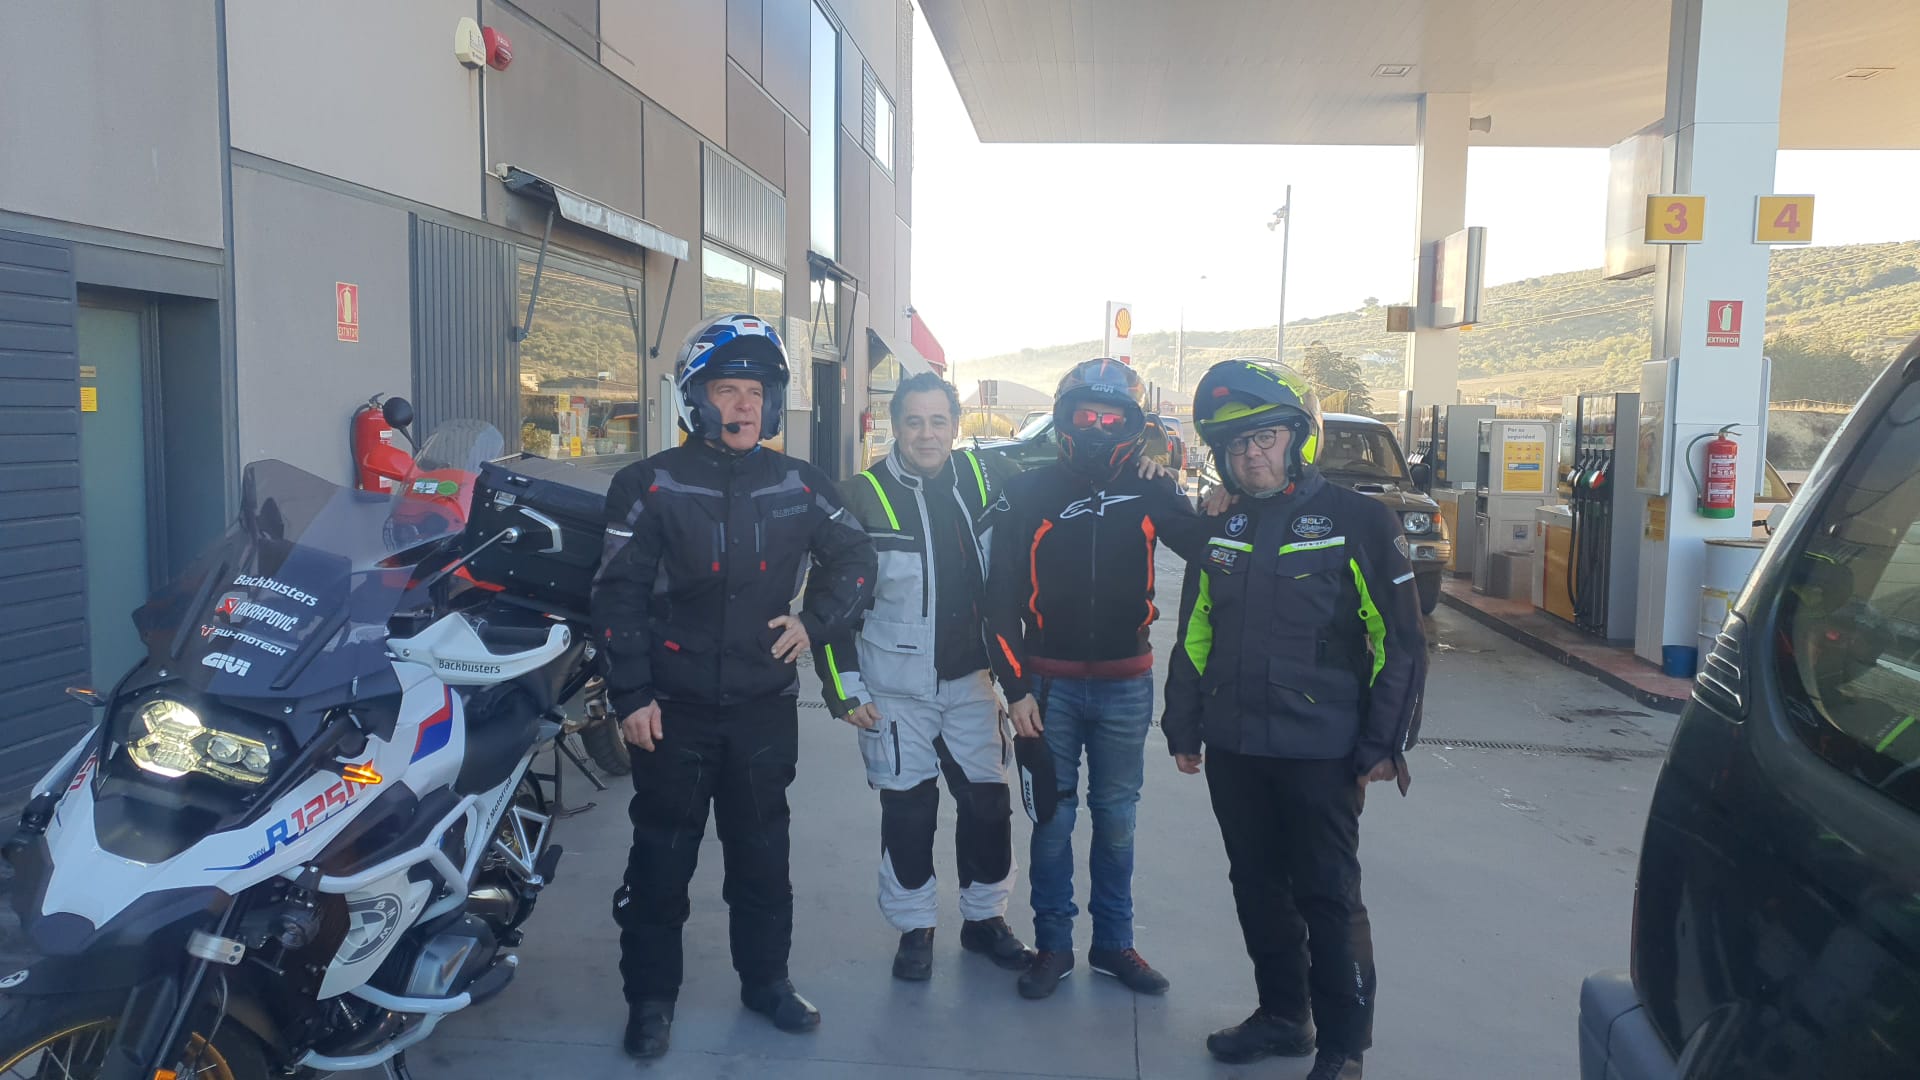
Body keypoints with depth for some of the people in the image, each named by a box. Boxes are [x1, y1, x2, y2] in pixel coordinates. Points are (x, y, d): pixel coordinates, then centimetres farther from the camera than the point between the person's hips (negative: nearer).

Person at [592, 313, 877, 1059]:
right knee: (662, 856, 7)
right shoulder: (650, 486, -6)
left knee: (761, 851, 15)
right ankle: (650, 996, 23)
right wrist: (631, 695, -10)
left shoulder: (798, 485, 3)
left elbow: (855, 558, 13)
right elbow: (619, 595, -6)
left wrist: (816, 620, -2)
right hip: (674, 708, -3)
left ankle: (766, 980, 31)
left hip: (765, 704, 3)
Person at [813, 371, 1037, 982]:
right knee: (908, 810, 5)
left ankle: (985, 917, 28)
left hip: (970, 679, 4)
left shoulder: (981, 482, 0)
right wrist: (845, 688, -9)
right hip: (895, 688, -3)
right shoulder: (864, 498, -11)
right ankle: (915, 928, 23)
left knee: (989, 800, 9)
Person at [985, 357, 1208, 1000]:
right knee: (1052, 818, 7)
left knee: (1116, 820, 12)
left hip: (1125, 685, 1)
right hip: (1050, 684, -1)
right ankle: (1052, 945, 22)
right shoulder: (1029, 491, -4)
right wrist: (1015, 688, -7)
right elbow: (1002, 597, -4)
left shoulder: (1148, 489, 1)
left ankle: (1114, 943, 27)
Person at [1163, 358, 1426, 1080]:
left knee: (1327, 899, 2)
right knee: (1258, 888, 16)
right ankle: (1282, 1015, 33)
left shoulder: (1358, 522, -8)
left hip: (1319, 753, -6)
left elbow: (1400, 642, -8)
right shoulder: (1223, 531, 9)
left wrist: (1384, 745, -10)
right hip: (1233, 750, 6)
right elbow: (1194, 636, 15)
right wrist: (1184, 727, 13)